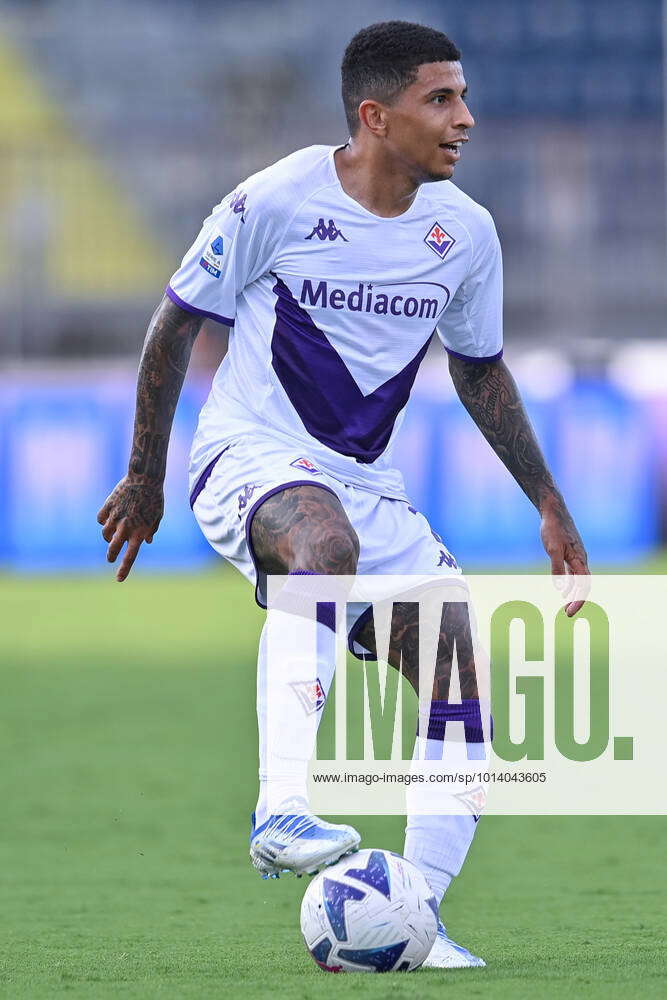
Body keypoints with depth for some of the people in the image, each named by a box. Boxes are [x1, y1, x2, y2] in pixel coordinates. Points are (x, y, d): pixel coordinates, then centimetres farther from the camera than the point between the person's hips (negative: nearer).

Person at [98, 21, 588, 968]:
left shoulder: (465, 233, 3)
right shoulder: (278, 200, -12)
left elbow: (479, 369, 19)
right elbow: (177, 323, -1)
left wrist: (548, 502, 16)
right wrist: (144, 479, 4)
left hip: (367, 482, 6)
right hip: (251, 456, -6)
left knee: (467, 685, -6)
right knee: (326, 544, -40)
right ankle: (280, 810, -45)